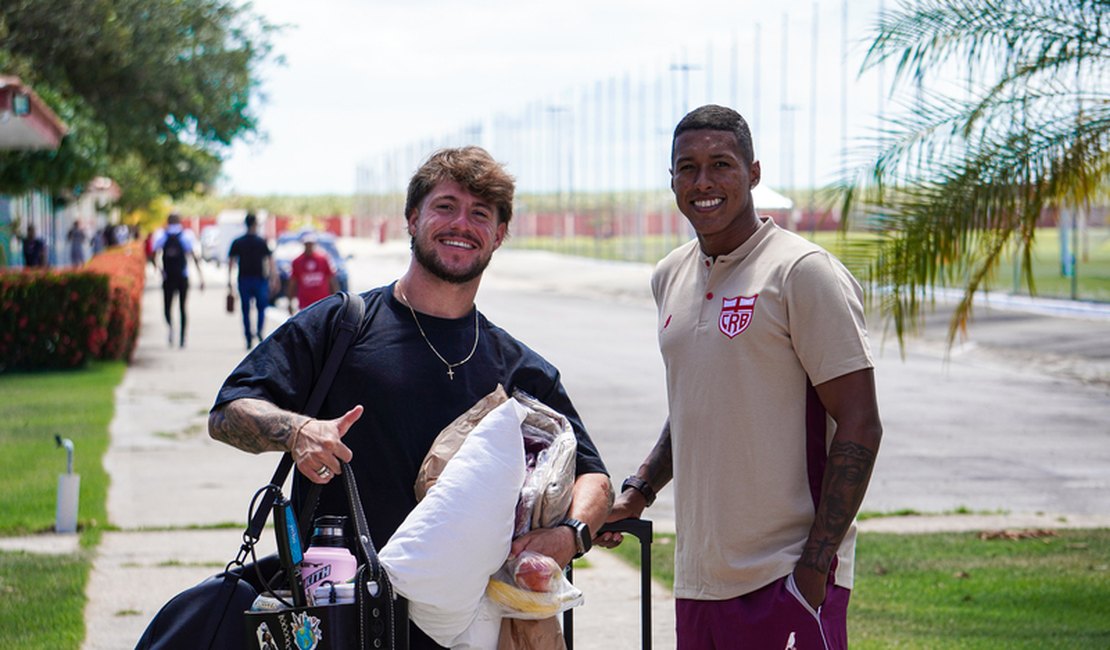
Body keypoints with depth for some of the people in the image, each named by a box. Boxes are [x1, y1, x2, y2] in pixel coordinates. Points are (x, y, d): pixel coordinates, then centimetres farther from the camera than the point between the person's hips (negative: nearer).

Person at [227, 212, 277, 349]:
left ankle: (249, 340, 7)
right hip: (259, 279, -1)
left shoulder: (237, 242, 1)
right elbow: (270, 261, -6)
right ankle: (259, 330, -15)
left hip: (244, 280, 1)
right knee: (261, 308, 10)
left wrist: (229, 280, 4)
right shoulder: (262, 242, -4)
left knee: (246, 311, 8)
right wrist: (274, 278, -1)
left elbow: (231, 262, 0)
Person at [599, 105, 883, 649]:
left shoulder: (803, 272, -9)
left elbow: (859, 427, -12)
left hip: (785, 580, -7)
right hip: (697, 582, 7)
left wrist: (814, 568, -16)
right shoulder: (670, 278, 13)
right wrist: (639, 489, 12)